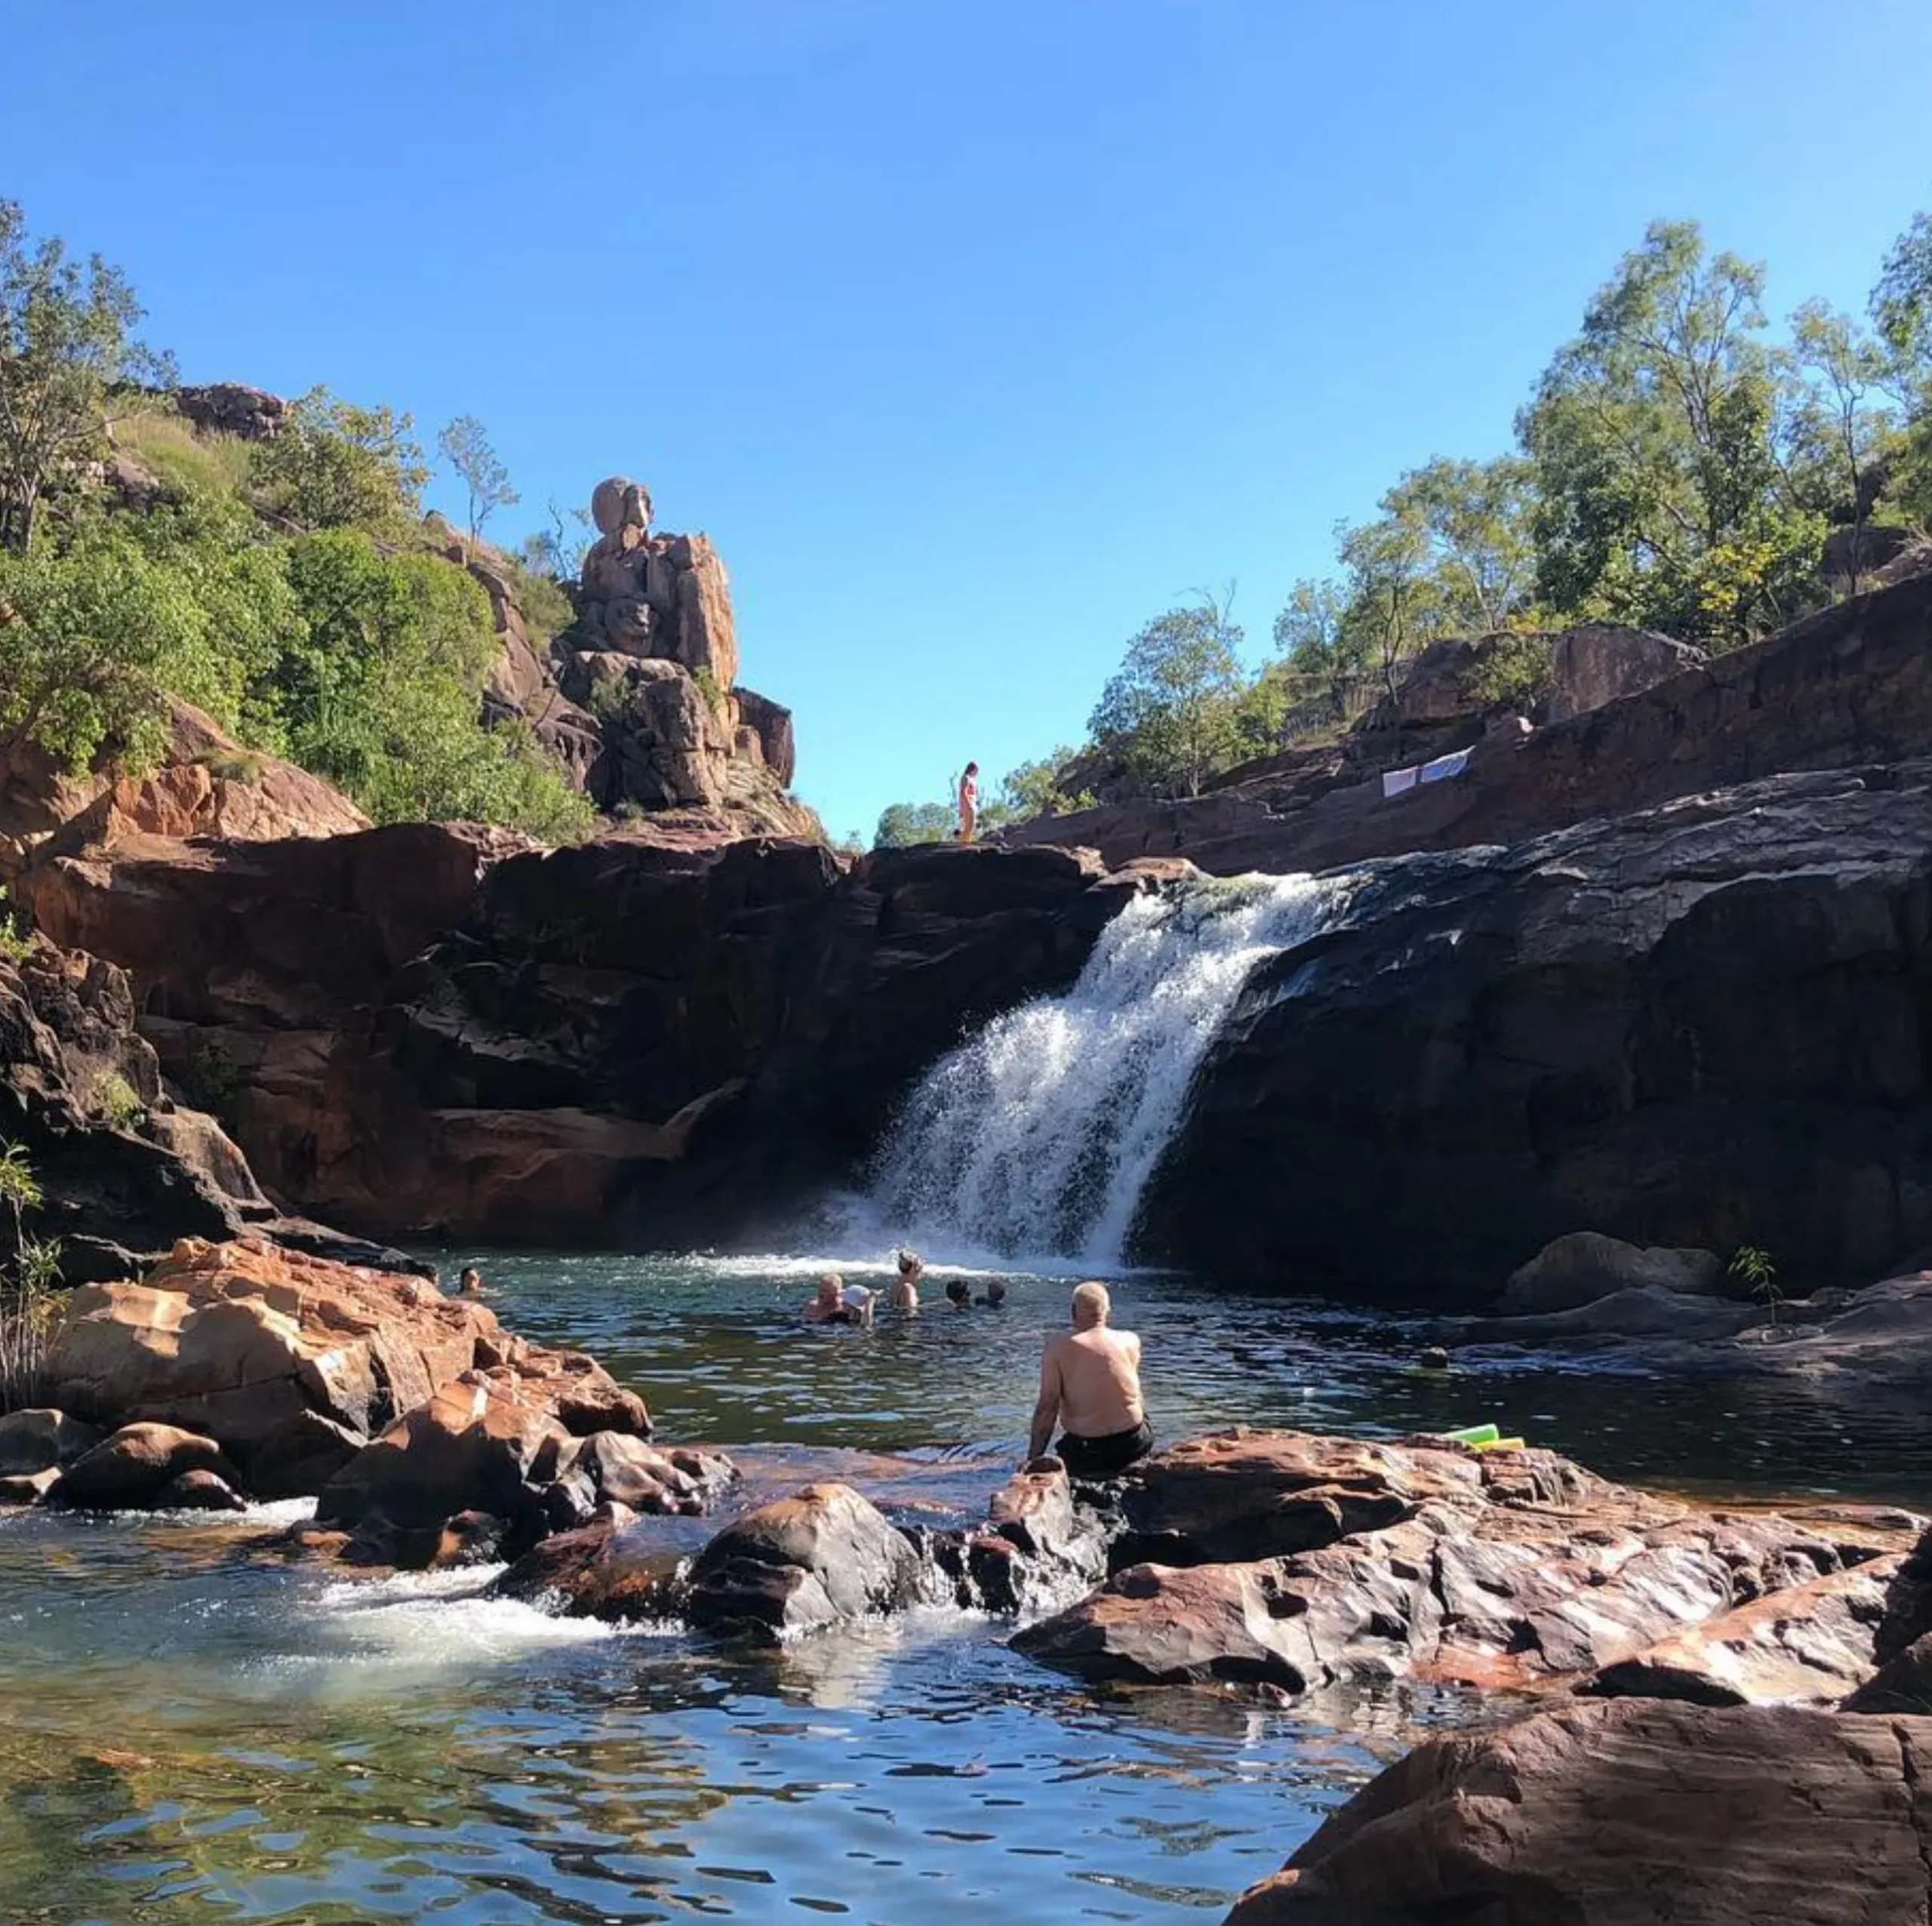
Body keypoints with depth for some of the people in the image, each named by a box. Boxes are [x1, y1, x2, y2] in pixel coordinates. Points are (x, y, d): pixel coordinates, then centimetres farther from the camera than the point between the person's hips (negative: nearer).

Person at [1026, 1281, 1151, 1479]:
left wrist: (1033, 1461, -9)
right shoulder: (1130, 1342, -3)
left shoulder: (1058, 1347, -10)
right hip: (1134, 1445, 1)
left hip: (1087, 1453, -1)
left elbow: (1047, 1407, -13)